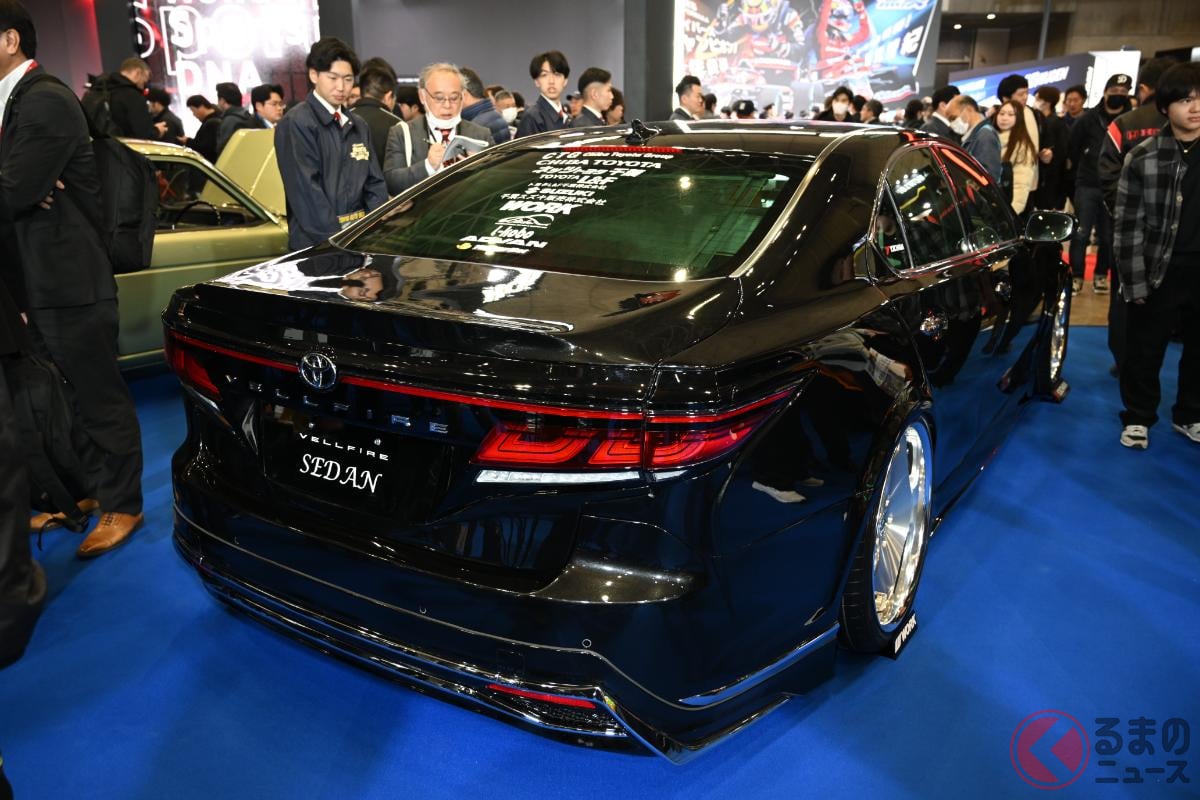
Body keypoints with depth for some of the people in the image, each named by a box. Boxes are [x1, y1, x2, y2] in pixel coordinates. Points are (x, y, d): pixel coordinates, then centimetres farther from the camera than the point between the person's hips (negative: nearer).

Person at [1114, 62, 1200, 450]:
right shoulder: (1143, 157, -6)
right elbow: (1129, 224, -6)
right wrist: (1134, 282, -10)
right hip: (1158, 272, -3)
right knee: (1144, 352, 7)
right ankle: (1137, 418, 24)